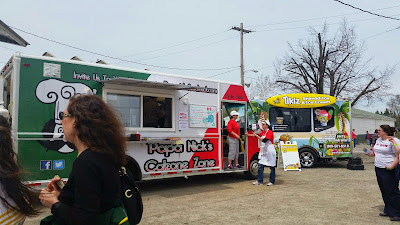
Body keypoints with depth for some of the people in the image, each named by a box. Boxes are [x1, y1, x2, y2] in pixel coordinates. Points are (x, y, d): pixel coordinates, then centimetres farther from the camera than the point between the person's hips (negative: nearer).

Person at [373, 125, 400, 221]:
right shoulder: (379, 140, 13)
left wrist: (392, 166, -26)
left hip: (389, 170, -8)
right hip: (378, 169, 8)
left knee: (392, 191, -3)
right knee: (384, 191, 14)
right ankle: (388, 211, 25)